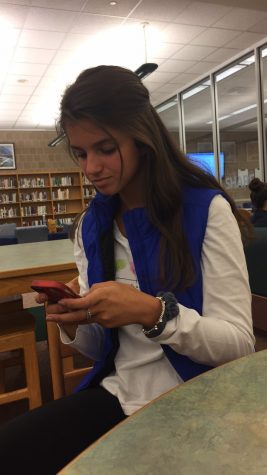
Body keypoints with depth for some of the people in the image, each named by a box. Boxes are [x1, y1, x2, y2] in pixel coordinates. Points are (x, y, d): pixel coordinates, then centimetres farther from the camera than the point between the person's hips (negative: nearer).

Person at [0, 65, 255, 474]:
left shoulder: (206, 210, -12)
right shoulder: (92, 227, 4)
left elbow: (239, 344, -14)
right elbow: (100, 347, 9)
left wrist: (153, 313, -29)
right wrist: (74, 324, -14)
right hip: (117, 397, 5)